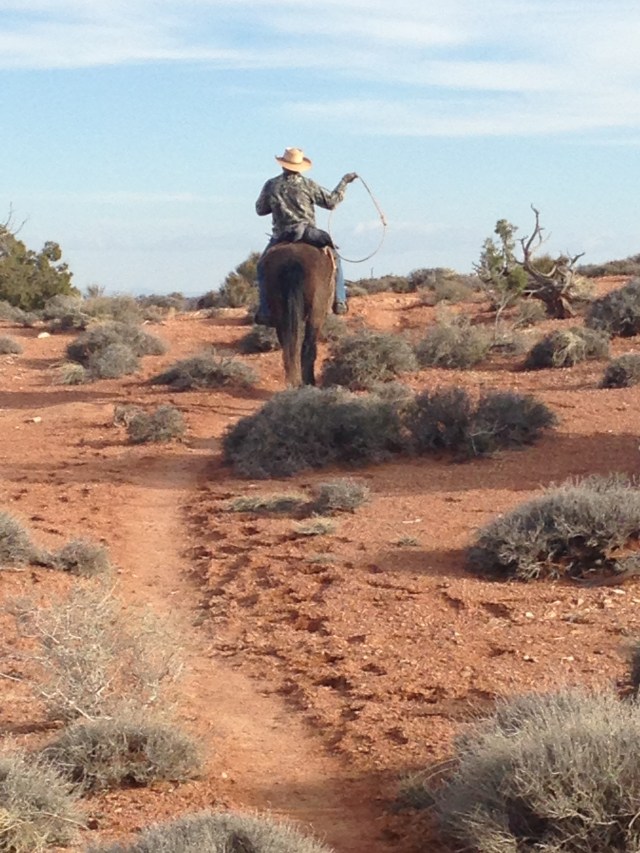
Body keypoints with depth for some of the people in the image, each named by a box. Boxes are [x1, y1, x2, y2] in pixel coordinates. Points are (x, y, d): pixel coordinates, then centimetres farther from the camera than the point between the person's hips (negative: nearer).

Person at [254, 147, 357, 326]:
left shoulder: (271, 185, -2)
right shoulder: (308, 185, -5)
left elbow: (260, 210, 8)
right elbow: (331, 202, 1)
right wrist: (344, 182, 12)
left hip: (281, 237, 1)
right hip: (308, 234, -1)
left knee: (263, 267, 20)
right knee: (334, 257, 20)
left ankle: (265, 311, 9)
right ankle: (339, 300, 11)